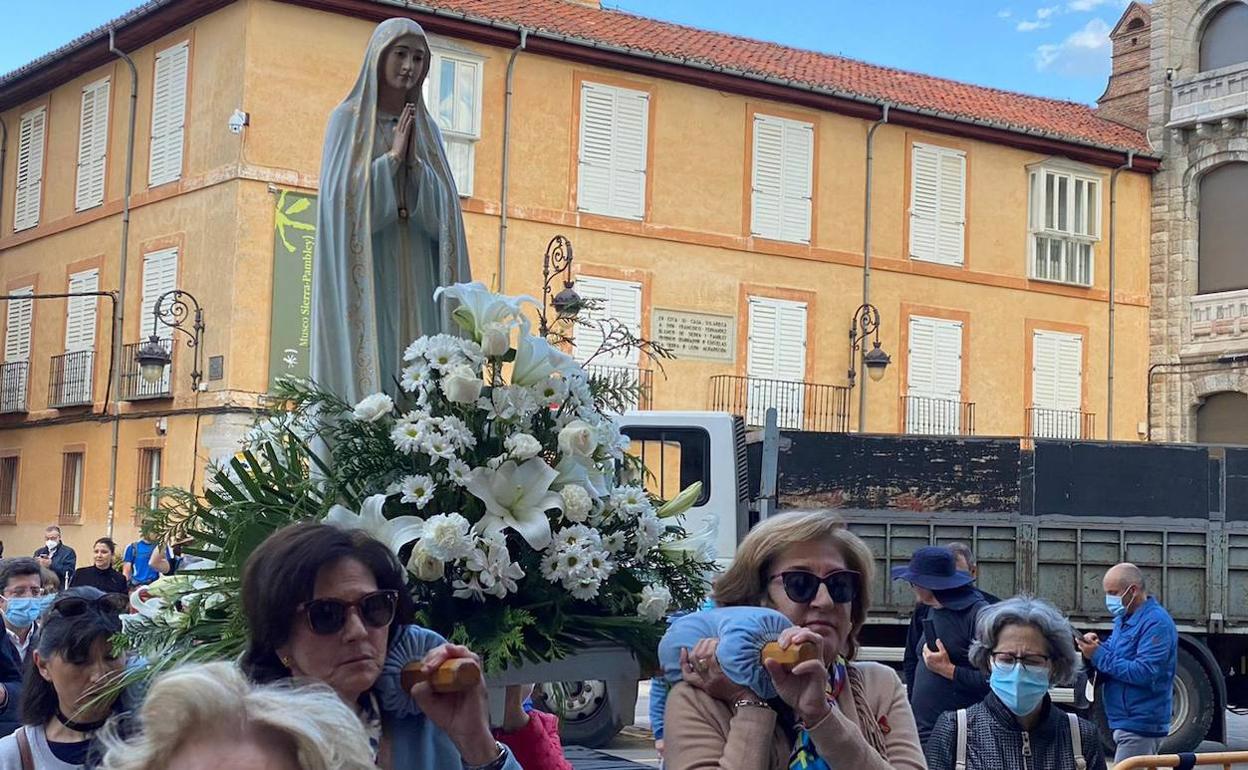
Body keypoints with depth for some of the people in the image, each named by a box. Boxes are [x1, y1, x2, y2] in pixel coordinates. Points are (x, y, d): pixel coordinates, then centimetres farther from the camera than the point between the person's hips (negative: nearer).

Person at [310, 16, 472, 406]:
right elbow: (343, 196, -7)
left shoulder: (427, 127, 16)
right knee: (370, 357, -11)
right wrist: (392, 157, -10)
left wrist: (415, 160, -8)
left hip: (417, 275, 4)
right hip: (365, 270, -4)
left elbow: (443, 206, 7)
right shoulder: (348, 119, 4)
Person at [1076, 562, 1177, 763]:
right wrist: (1096, 645, -2)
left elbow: (1144, 673, -24)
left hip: (1140, 724, -10)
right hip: (1127, 721, 10)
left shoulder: (1156, 622, -17)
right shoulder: (1124, 619, 15)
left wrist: (1099, 655, -21)